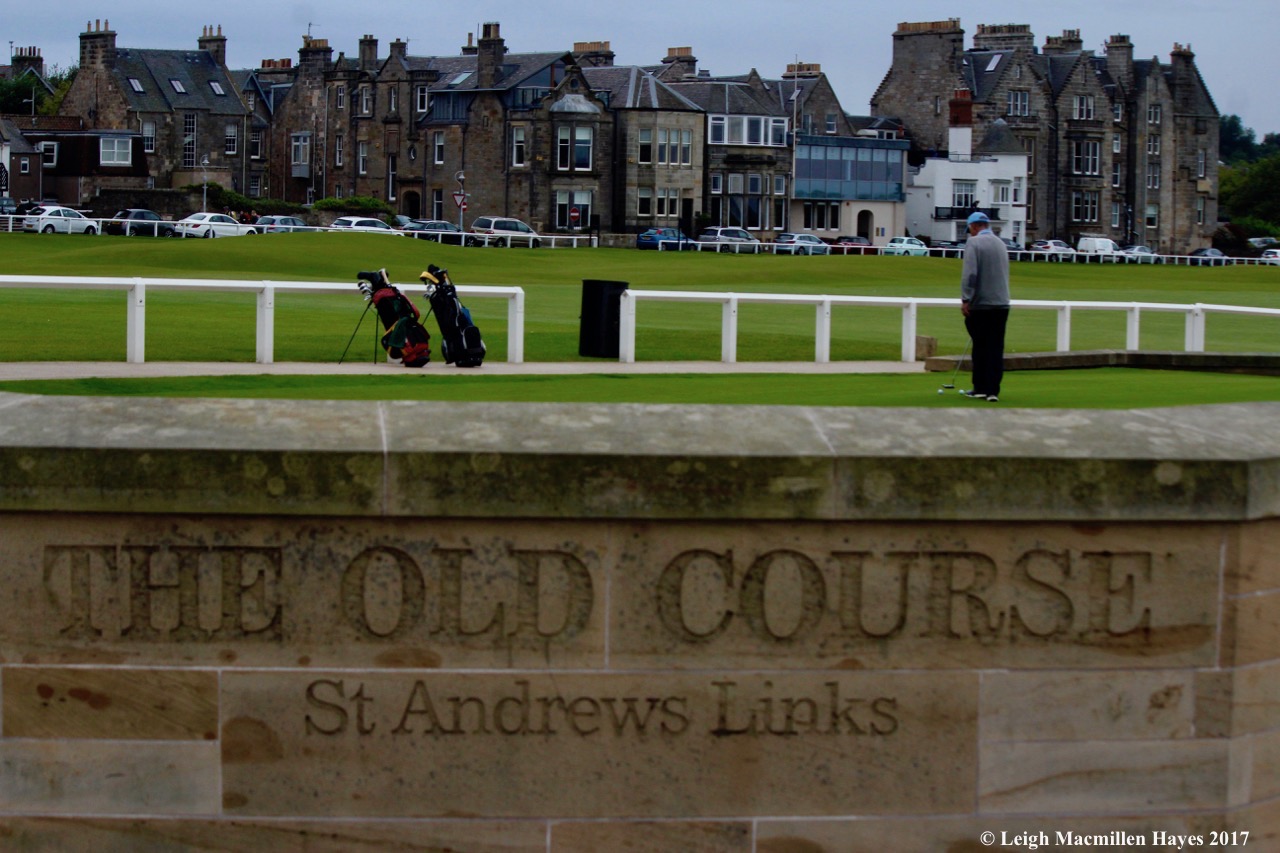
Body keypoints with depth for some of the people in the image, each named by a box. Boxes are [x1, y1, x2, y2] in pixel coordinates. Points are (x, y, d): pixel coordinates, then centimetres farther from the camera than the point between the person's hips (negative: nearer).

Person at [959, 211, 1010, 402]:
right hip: (1001, 303, 5)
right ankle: (993, 390, 2)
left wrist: (966, 299, -12)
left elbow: (970, 274, -17)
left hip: (980, 304, -5)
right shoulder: (1001, 244, 12)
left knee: (980, 348, 5)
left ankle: (980, 388, 11)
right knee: (996, 348, 4)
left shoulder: (974, 243, -8)